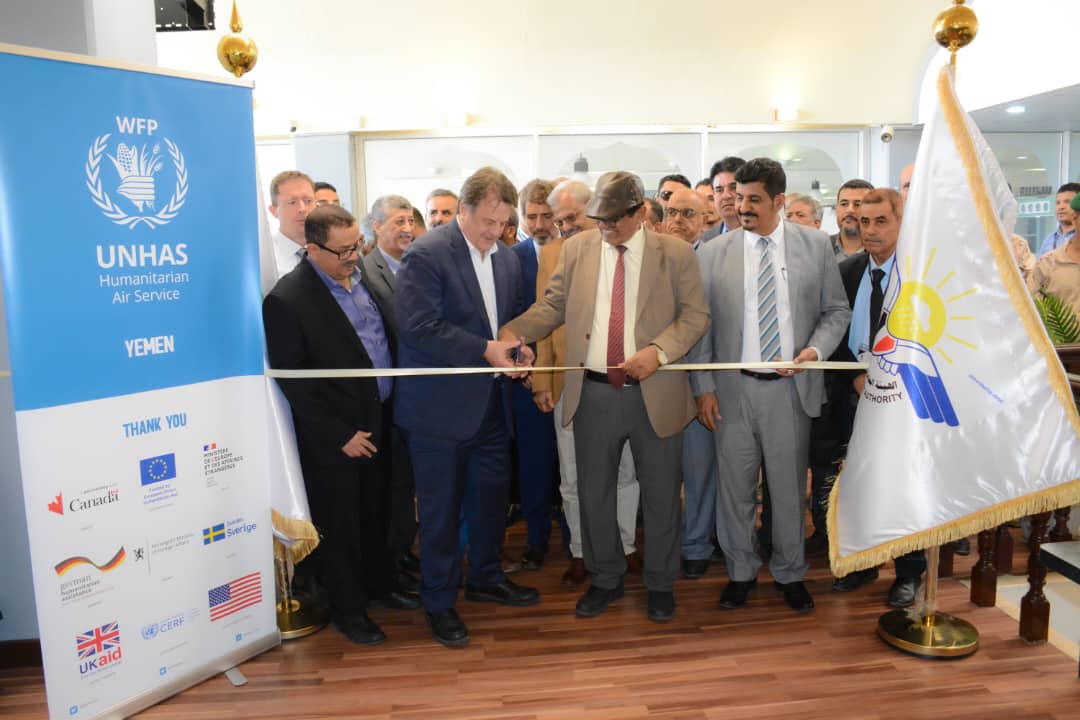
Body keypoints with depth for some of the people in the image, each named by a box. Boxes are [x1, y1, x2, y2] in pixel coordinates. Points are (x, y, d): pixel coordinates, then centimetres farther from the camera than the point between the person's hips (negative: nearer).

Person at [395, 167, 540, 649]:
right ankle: (439, 601, 23)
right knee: (440, 508, 6)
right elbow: (419, 326, -22)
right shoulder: (427, 254, -14)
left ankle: (485, 578, 39)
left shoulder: (506, 258, 9)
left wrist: (519, 347, -3)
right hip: (440, 406, -7)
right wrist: (485, 350, -22)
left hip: (491, 401, 7)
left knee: (492, 494, 18)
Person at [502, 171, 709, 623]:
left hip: (655, 394, -2)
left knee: (660, 494, 11)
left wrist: (659, 350, -19)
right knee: (593, 492, 13)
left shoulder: (676, 253, -2)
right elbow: (553, 306, 7)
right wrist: (513, 331, -11)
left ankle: (660, 584, 31)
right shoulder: (576, 249, 5)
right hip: (593, 394, 2)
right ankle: (605, 579, 33)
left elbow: (696, 315, -3)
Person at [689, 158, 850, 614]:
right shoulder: (713, 253, 1)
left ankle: (790, 573, 30)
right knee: (735, 486, 9)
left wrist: (816, 349, -11)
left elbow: (837, 310, 8)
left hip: (791, 387, 0)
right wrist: (703, 387, -3)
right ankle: (740, 571, 28)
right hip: (733, 388, 0)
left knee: (789, 486, 10)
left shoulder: (815, 245, 3)